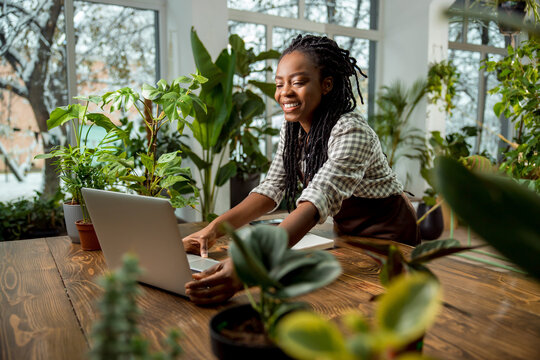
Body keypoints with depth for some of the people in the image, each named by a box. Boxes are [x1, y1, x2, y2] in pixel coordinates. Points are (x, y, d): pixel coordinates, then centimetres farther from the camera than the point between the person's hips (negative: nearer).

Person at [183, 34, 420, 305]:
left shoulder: (351, 132, -29)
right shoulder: (292, 128, -6)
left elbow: (317, 202, -43)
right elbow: (271, 189, -11)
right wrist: (214, 229, -26)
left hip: (386, 234, -5)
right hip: (346, 231, 6)